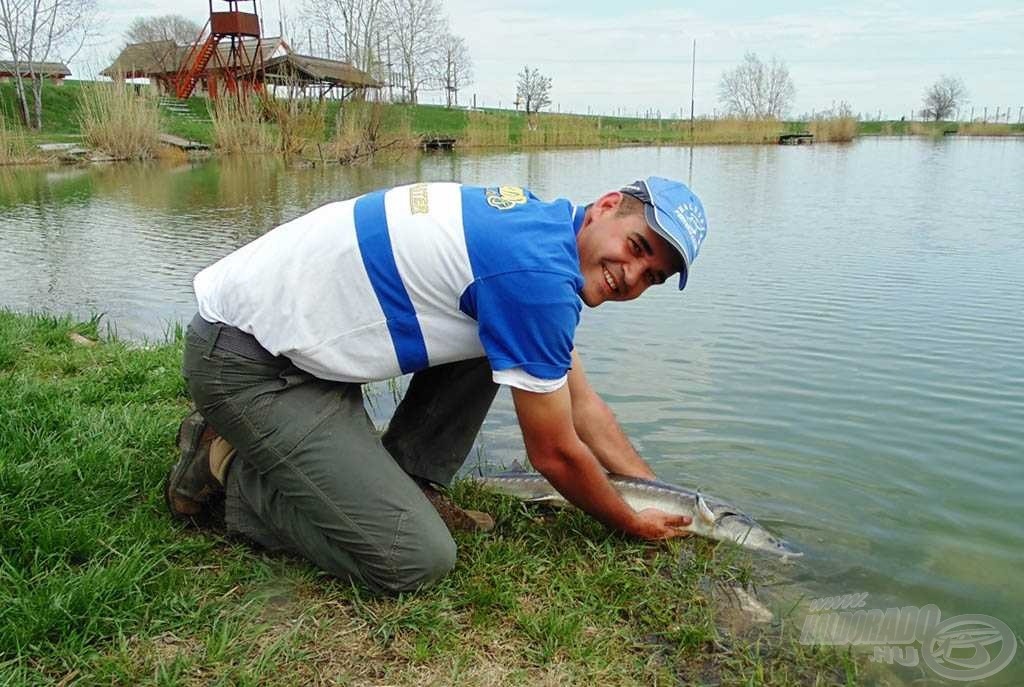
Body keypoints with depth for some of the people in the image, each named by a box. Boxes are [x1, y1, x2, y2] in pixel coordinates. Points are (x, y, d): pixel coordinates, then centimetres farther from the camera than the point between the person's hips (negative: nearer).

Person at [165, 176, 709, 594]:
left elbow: (582, 405, 15)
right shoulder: (538, 272, -23)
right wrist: (631, 523, 6)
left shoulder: (537, 224, 8)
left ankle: (401, 483, 10)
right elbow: (555, 454, -11)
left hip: (297, 325, 10)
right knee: (418, 559, -15)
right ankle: (227, 467, 4)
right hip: (245, 361, -10)